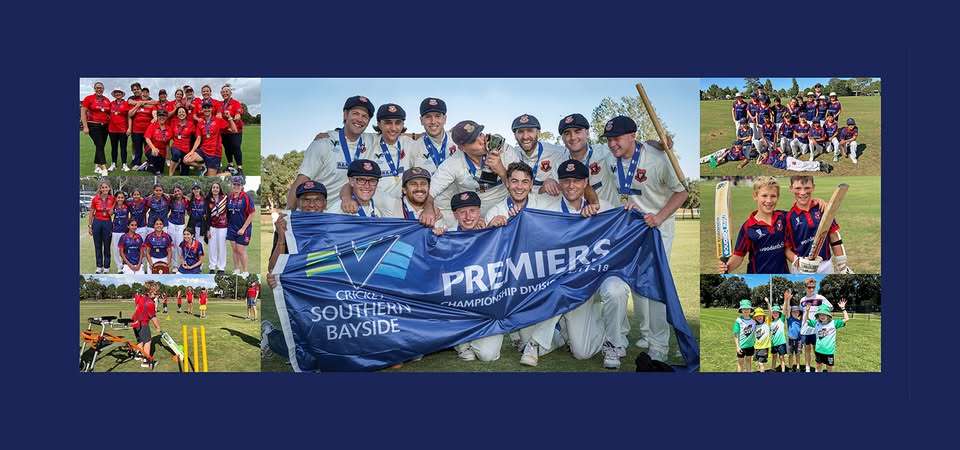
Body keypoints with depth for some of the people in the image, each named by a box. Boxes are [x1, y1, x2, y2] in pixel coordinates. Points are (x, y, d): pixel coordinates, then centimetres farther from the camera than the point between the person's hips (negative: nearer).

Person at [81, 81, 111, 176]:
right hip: (93, 126, -5)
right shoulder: (88, 98, -5)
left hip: (104, 126, 5)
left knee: (100, 147, 11)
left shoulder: (107, 100, 9)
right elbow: (83, 113, -7)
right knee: (99, 146, -13)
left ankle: (96, 167, 22)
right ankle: (104, 168, -18)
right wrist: (85, 126, -13)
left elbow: (109, 113, 20)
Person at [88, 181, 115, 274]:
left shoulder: (113, 199, -3)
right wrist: (89, 226, 4)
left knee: (107, 246, 5)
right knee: (98, 246, 8)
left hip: (108, 223, -1)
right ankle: (99, 266, 17)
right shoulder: (95, 199, -3)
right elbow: (91, 214, 5)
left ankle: (106, 267, 14)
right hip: (97, 222, 1)